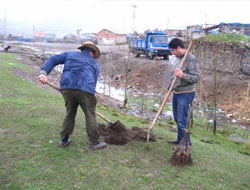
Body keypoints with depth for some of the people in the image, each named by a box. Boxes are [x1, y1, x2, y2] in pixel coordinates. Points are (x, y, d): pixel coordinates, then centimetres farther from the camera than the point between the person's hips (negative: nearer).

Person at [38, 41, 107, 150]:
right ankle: (94, 142, 16)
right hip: (85, 90, -2)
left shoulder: (70, 54, 26)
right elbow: (93, 82, 19)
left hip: (67, 88, 2)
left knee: (70, 113, 21)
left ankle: (64, 139, 26)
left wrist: (44, 73, 1)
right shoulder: (94, 64, 23)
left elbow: (52, 60, 13)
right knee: (90, 115, 12)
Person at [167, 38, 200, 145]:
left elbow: (196, 78, -20)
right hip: (176, 93, 9)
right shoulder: (178, 58, 11)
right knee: (177, 118, 18)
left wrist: (183, 75, -34)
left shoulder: (190, 59, -16)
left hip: (185, 94, -9)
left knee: (182, 121, -5)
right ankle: (180, 139, 33)